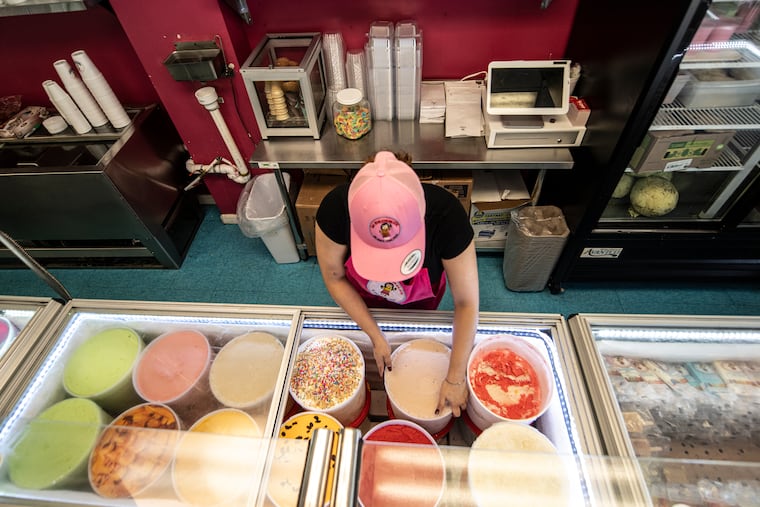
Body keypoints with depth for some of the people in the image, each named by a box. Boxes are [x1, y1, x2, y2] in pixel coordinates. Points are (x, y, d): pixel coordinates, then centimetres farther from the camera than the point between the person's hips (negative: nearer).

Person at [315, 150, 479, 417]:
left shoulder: (447, 215, -41)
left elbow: (466, 303, -28)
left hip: (423, 293, 0)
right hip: (365, 292, 1)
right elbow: (334, 278, -21)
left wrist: (455, 378, -22)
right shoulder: (335, 208, -39)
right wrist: (375, 336, -20)